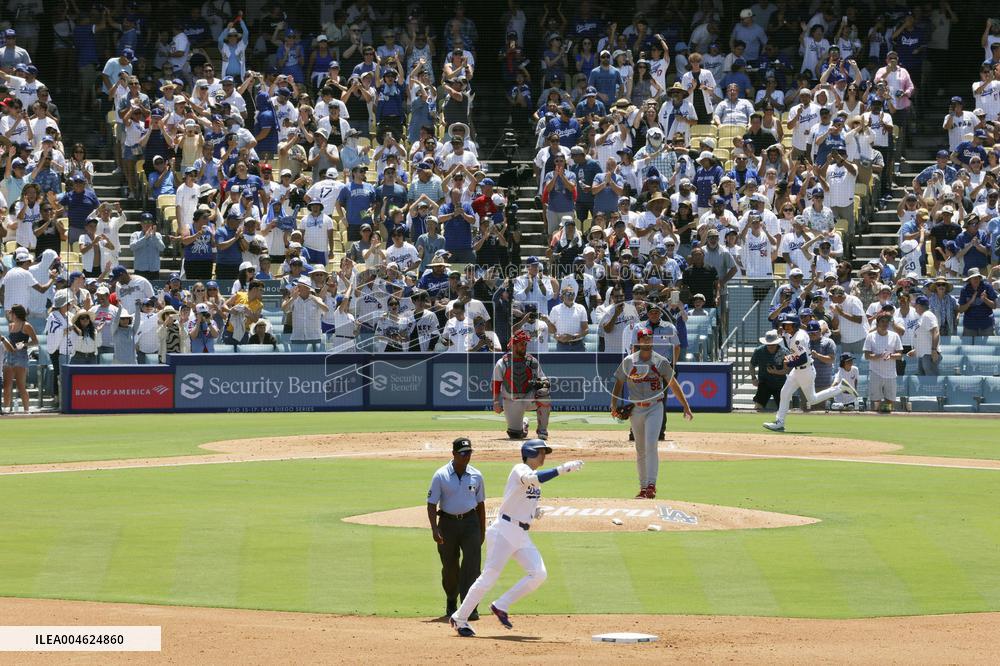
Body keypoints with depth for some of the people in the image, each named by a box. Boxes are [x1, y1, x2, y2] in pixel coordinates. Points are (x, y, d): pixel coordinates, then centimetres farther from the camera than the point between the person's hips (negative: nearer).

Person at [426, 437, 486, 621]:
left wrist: (482, 531, 14)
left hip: (470, 523, 1)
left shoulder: (476, 476, 3)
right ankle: (451, 604, 29)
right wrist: (434, 529, -18)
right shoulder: (441, 476, -6)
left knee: (471, 564, -12)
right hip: (448, 523, -1)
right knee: (449, 566, 9)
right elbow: (431, 503, -7)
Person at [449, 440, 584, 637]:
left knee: (538, 574, -8)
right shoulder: (520, 469, -9)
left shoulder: (533, 475, 18)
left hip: (522, 535, 8)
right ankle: (459, 619, 1)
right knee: (489, 577, -9)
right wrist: (562, 469, -37)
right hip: (504, 531, -8)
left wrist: (534, 511, 12)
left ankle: (501, 607, 2)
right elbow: (532, 479, -33)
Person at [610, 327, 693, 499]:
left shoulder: (660, 362, 0)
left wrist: (686, 406, 2)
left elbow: (673, 384, 5)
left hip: (655, 408, -2)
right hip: (635, 409, 2)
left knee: (651, 445, -17)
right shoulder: (628, 362, 2)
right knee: (640, 450, 8)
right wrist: (614, 406, -5)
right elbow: (619, 383, 7)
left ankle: (651, 485, -19)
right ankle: (643, 487, 16)